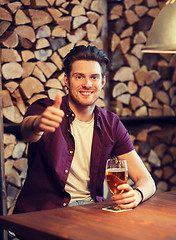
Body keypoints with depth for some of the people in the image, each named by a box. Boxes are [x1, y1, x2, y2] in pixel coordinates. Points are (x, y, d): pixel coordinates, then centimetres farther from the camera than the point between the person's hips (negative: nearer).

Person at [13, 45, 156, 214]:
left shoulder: (111, 124, 4)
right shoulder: (44, 109, -5)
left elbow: (146, 180, 1)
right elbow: (27, 131, -32)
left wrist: (136, 195, -23)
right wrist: (38, 124, -57)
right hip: (43, 210, -3)